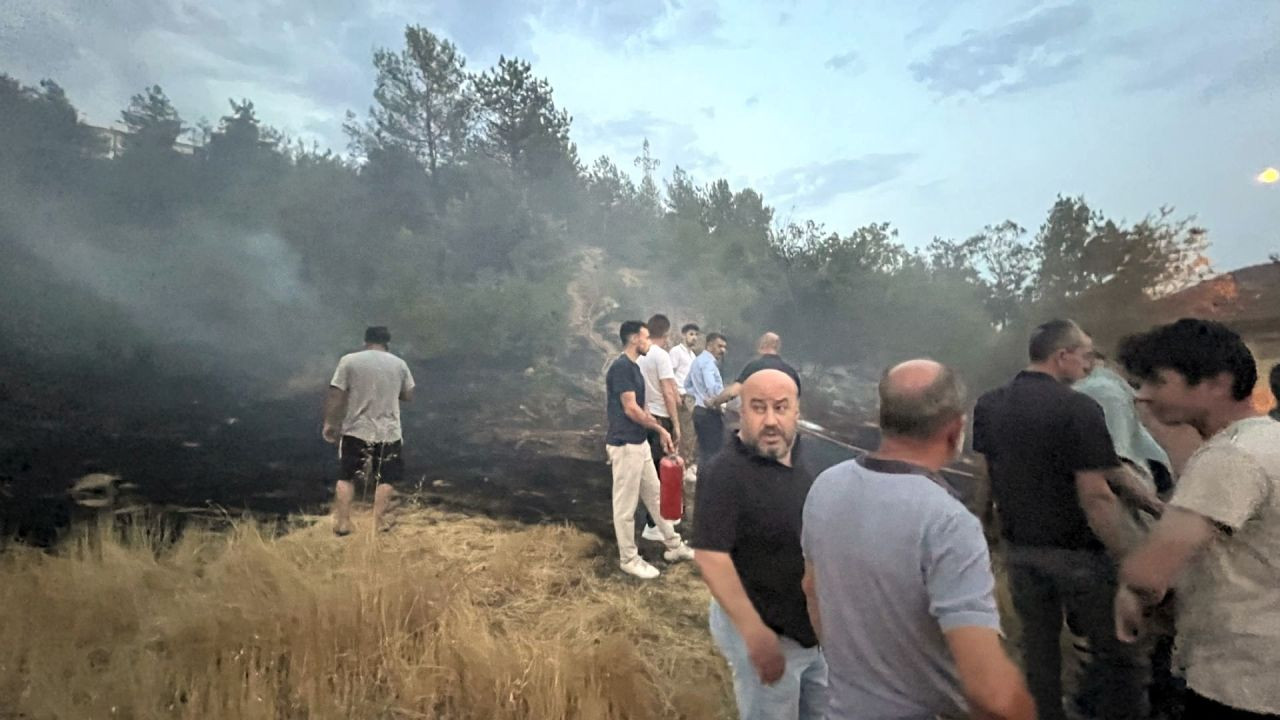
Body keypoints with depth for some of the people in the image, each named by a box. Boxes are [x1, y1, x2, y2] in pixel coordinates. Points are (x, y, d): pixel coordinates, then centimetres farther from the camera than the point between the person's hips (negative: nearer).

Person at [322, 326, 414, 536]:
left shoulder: (349, 360, -3)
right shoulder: (399, 364, 2)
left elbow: (335, 395, -6)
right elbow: (408, 396, 9)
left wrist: (329, 424, 2)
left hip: (356, 431, 0)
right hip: (388, 432, 1)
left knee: (346, 477, 14)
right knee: (385, 479, 11)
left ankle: (342, 522, 14)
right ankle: (379, 522, 11)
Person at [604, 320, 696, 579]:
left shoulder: (634, 367, 13)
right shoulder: (621, 367, -18)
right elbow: (631, 409, -20)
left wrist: (659, 431, 11)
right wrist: (660, 429, -8)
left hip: (639, 443, 10)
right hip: (625, 445, -10)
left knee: (654, 495, 18)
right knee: (626, 505, 3)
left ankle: (674, 546, 31)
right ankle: (629, 559, 15)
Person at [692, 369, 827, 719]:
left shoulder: (799, 455, -2)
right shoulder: (724, 473, -25)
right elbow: (710, 557, -28)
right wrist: (757, 634, -27)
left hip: (813, 625, 7)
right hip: (764, 629, -7)